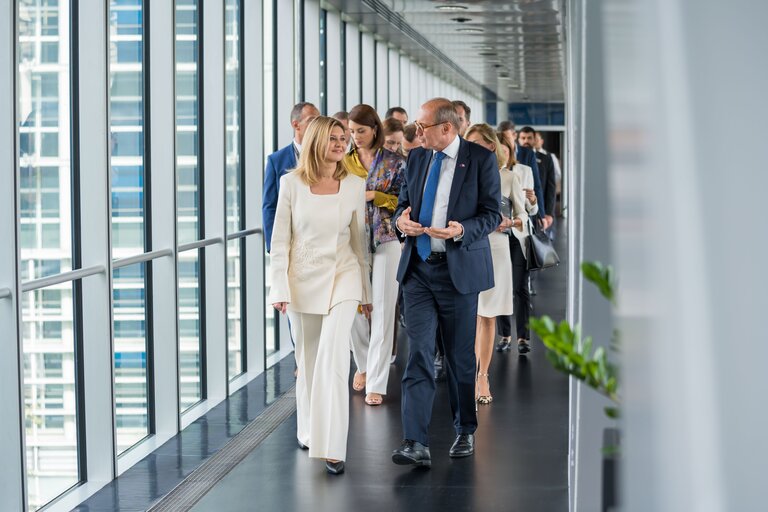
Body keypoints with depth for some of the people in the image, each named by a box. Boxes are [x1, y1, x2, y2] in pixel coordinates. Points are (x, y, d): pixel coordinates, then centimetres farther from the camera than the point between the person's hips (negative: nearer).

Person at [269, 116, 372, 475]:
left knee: (333, 357, -14)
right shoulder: (292, 183, -3)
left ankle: (332, 446, -13)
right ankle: (309, 430, 32)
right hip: (303, 278, 1)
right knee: (307, 359, 11)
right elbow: (280, 239, 0)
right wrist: (280, 288, -6)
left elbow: (359, 239, 8)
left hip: (341, 276, 0)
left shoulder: (355, 185, 1)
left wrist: (365, 290, 12)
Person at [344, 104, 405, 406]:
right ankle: (363, 364, 31)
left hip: (386, 241, -3)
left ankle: (376, 383, -1)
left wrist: (374, 195, -14)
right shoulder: (344, 162, 8)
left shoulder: (395, 162, 0)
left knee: (382, 311, -4)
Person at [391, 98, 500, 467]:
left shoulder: (481, 159, -5)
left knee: (461, 356, 9)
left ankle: (465, 431, 28)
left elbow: (492, 214, -4)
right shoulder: (416, 158, 10)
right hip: (418, 269, 3)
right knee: (418, 354, -7)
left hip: (459, 269, -3)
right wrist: (402, 219, -5)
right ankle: (415, 444, -11)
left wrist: (462, 230, -23)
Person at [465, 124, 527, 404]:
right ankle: (473, 376, 3)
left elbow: (523, 216, 10)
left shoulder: (508, 178, 5)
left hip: (496, 249, 0)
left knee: (488, 315, 5)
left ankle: (482, 376, 13)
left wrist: (510, 223, -10)